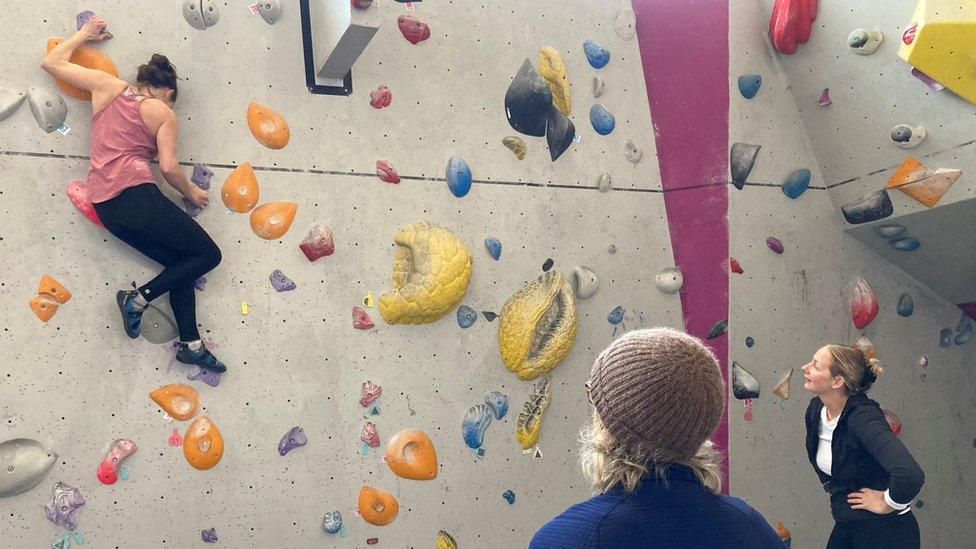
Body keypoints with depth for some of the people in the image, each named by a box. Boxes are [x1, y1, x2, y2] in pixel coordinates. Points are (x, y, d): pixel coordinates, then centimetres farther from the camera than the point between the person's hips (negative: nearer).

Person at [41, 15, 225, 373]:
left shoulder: (107, 86, 17)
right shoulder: (164, 113, 4)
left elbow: (52, 63, 25)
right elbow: (169, 167, -5)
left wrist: (84, 34, 37)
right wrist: (191, 193, 13)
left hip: (103, 203, 8)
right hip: (135, 193, -7)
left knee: (179, 262, 14)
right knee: (208, 254, -1)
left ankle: (190, 344, 7)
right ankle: (139, 299, -9)